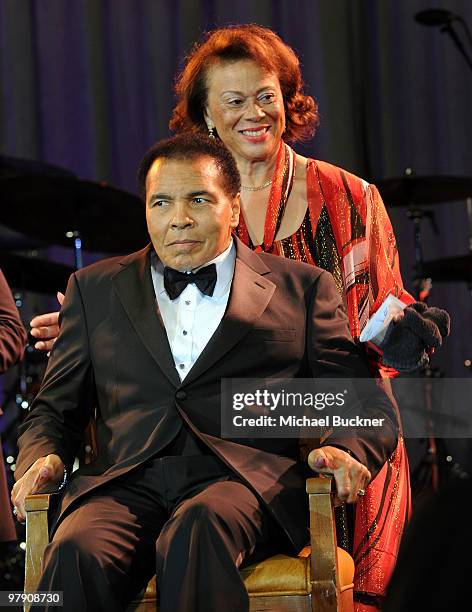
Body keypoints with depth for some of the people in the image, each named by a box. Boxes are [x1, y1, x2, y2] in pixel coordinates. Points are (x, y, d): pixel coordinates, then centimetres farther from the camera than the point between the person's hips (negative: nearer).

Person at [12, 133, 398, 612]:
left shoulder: (300, 288, 18)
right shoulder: (95, 288, 23)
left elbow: (371, 406, 14)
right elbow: (55, 408, 24)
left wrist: (349, 452, -9)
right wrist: (42, 457, 1)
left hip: (248, 482, -1)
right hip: (126, 484, 2)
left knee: (200, 526, -38)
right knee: (77, 552, -33)